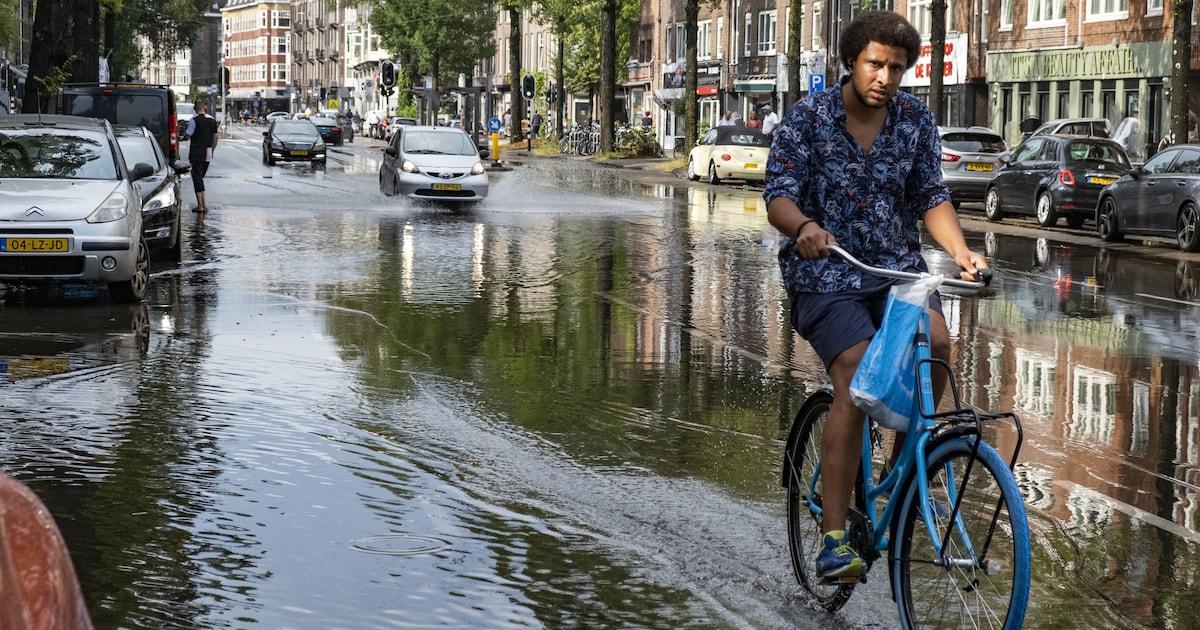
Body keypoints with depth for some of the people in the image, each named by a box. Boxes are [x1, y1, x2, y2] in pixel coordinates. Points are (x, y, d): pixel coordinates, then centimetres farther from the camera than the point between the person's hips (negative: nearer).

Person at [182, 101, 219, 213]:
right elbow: (215, 138, 11)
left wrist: (184, 135, 12)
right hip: (207, 154, 6)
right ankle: (204, 203, 13)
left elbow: (187, 136, -10)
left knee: (197, 178, -1)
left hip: (196, 153, -6)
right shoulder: (212, 120, 7)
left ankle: (200, 205, -4)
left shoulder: (194, 120, -11)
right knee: (201, 177, 16)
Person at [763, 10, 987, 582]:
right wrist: (804, 225, -34)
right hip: (826, 269, -3)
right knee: (855, 379, -24)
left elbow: (931, 197, 6)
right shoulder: (809, 117, -6)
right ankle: (833, 539, -23)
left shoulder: (915, 119, 5)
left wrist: (960, 251, -12)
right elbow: (778, 196, -11)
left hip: (896, 265, 4)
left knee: (935, 344, -26)